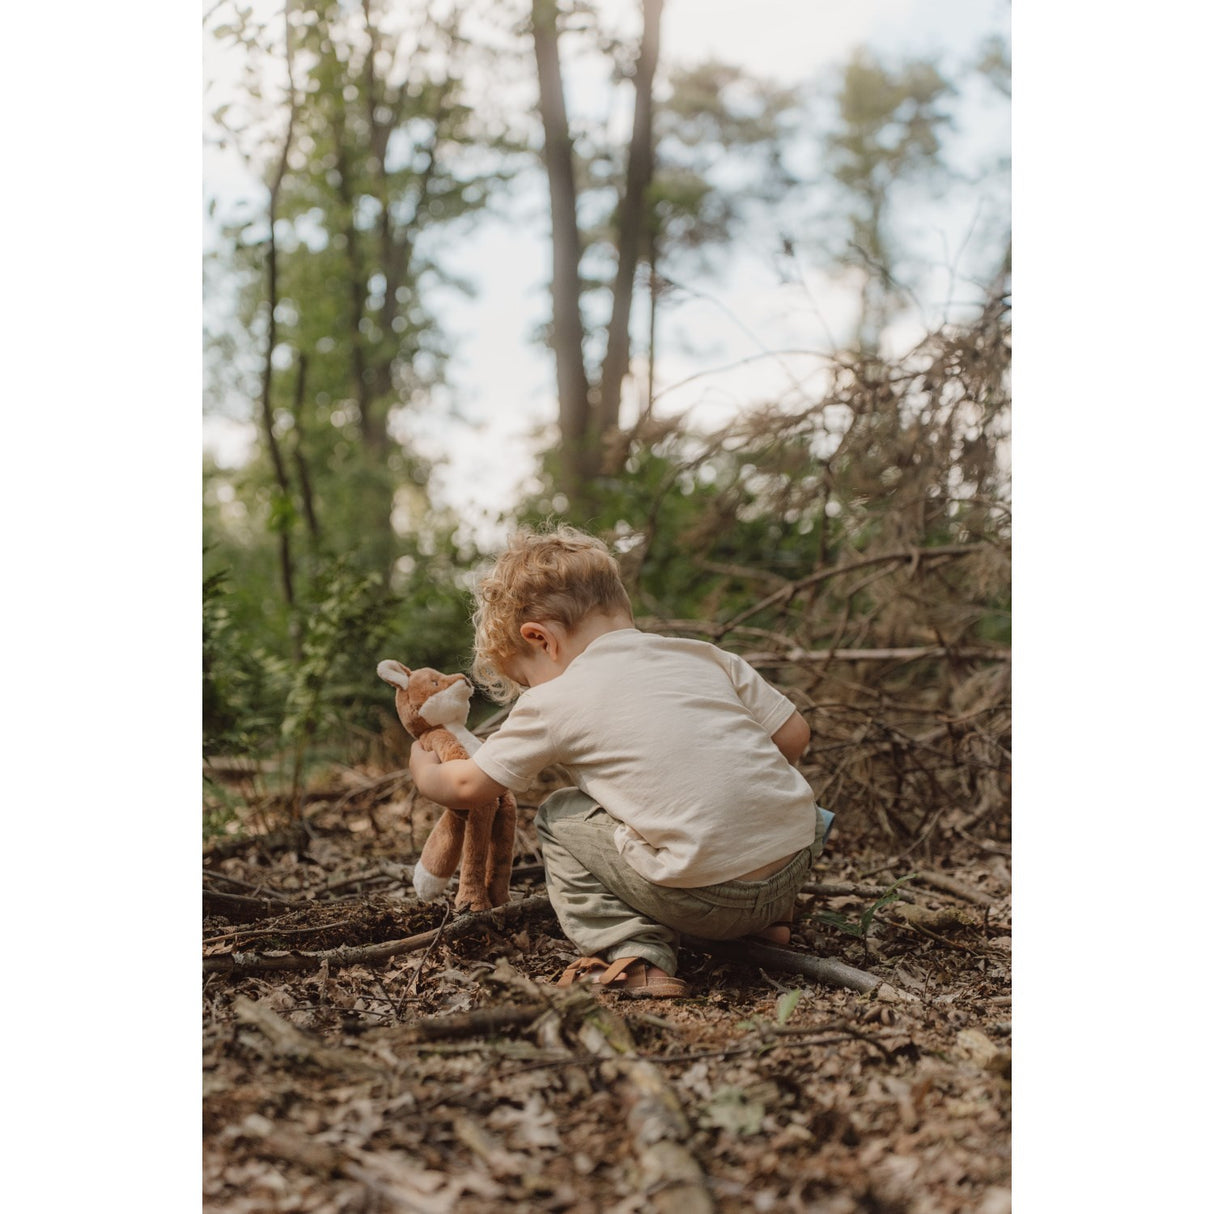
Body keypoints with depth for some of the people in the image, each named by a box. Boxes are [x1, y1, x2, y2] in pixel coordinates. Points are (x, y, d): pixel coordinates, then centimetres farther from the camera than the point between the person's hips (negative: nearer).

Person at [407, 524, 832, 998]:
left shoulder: (555, 701, 2)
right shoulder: (704, 656, 13)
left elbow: (468, 787, 11)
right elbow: (793, 734, 15)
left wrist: (424, 770, 33)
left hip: (706, 895, -5)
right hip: (798, 859, 6)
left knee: (558, 818, 14)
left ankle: (631, 953, 3)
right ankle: (764, 922, 28)